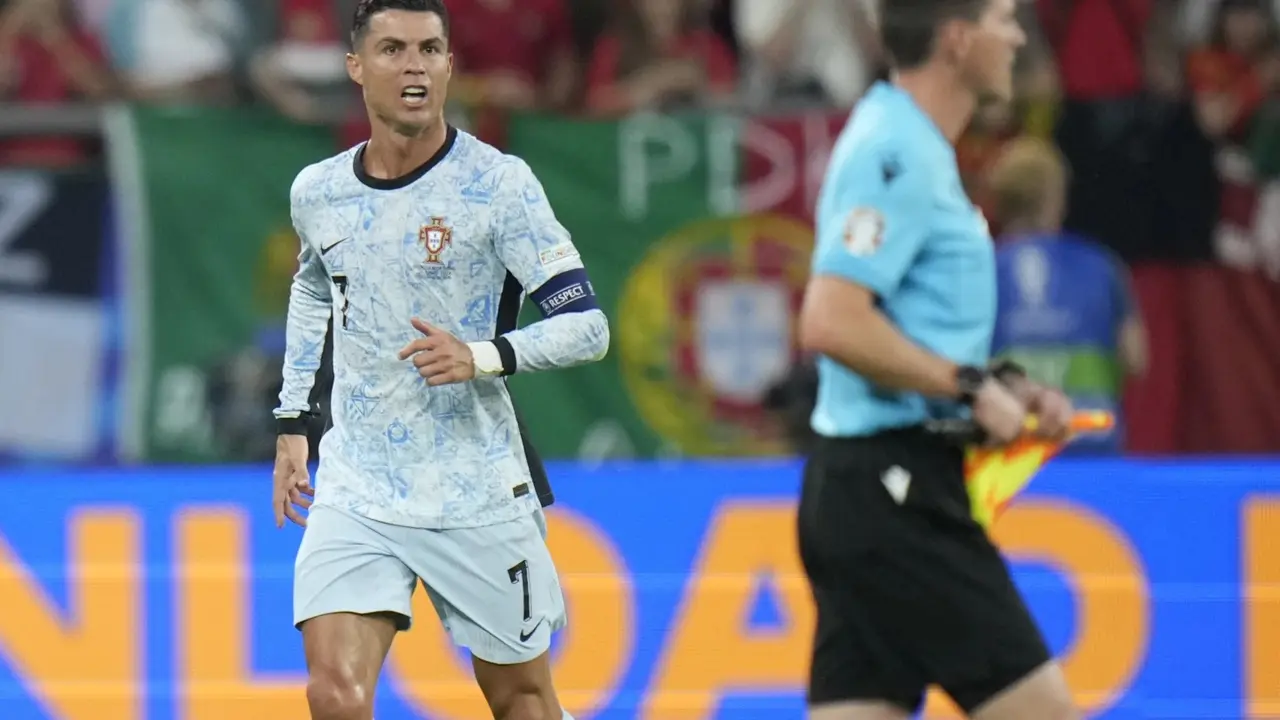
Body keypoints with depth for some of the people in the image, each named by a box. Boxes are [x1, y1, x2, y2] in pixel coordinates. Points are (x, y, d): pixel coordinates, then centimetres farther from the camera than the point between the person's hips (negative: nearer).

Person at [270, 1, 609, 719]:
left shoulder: (498, 184, -10)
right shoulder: (318, 192, 3)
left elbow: (586, 325, -13)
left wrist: (483, 357, -29)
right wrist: (294, 422, 22)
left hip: (476, 495, -2)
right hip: (355, 492, 3)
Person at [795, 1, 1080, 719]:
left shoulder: (914, 148, 17)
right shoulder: (895, 154, -14)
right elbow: (831, 323, -24)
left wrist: (1002, 388, 13)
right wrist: (972, 387, -16)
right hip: (895, 491, -10)